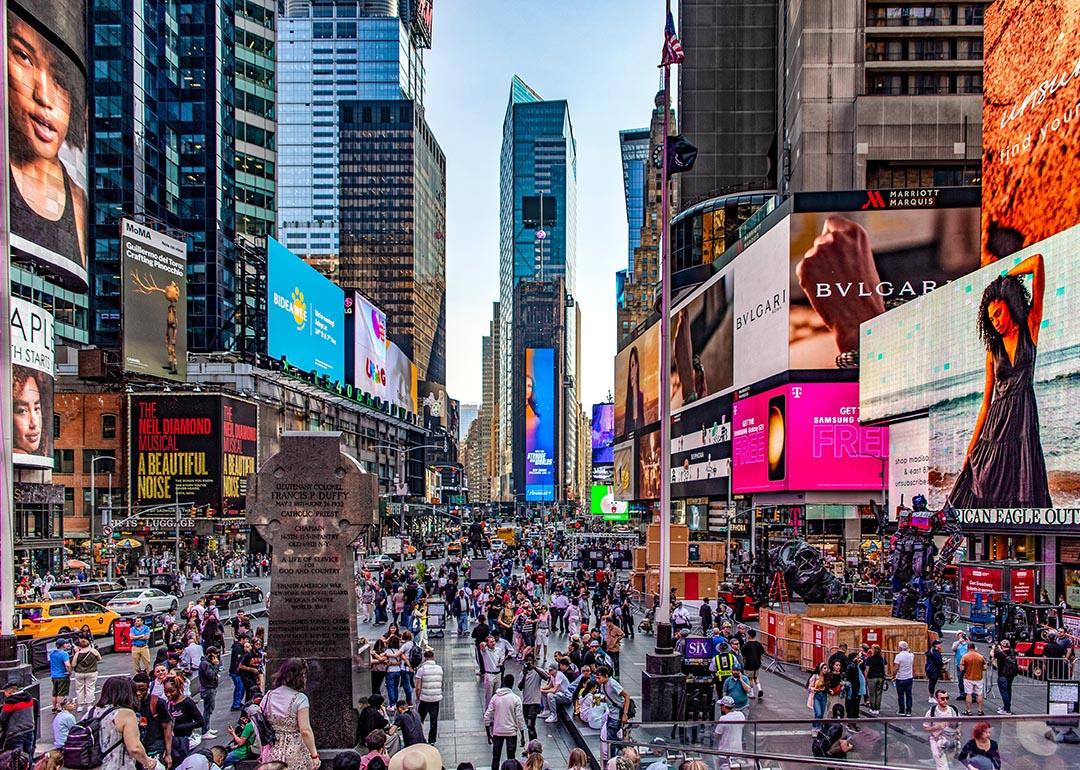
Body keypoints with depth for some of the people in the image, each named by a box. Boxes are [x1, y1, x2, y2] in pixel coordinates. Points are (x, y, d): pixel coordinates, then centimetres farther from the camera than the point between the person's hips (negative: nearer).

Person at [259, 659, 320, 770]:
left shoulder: (268, 697, 4)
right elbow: (305, 731, -16)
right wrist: (314, 755, -10)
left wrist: (263, 752, 17)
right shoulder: (300, 698, -12)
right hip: (295, 755, -5)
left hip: (272, 754, 5)